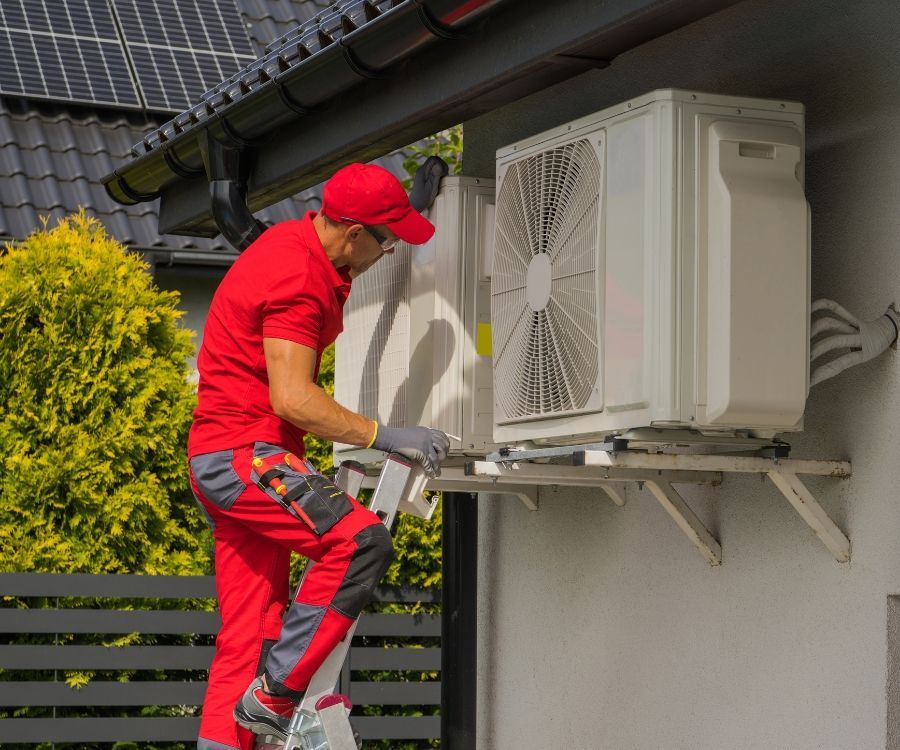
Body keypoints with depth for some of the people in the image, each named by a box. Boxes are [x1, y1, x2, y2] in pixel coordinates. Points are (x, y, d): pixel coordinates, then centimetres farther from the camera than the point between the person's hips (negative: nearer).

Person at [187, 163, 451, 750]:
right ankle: (274, 693, -22)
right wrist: (383, 436, -25)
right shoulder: (298, 279, -20)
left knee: (248, 634, 7)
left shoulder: (299, 240, 11)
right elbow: (293, 398, -26)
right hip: (243, 452, -11)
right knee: (361, 542, -26)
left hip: (230, 458, 11)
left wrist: (415, 190, 36)